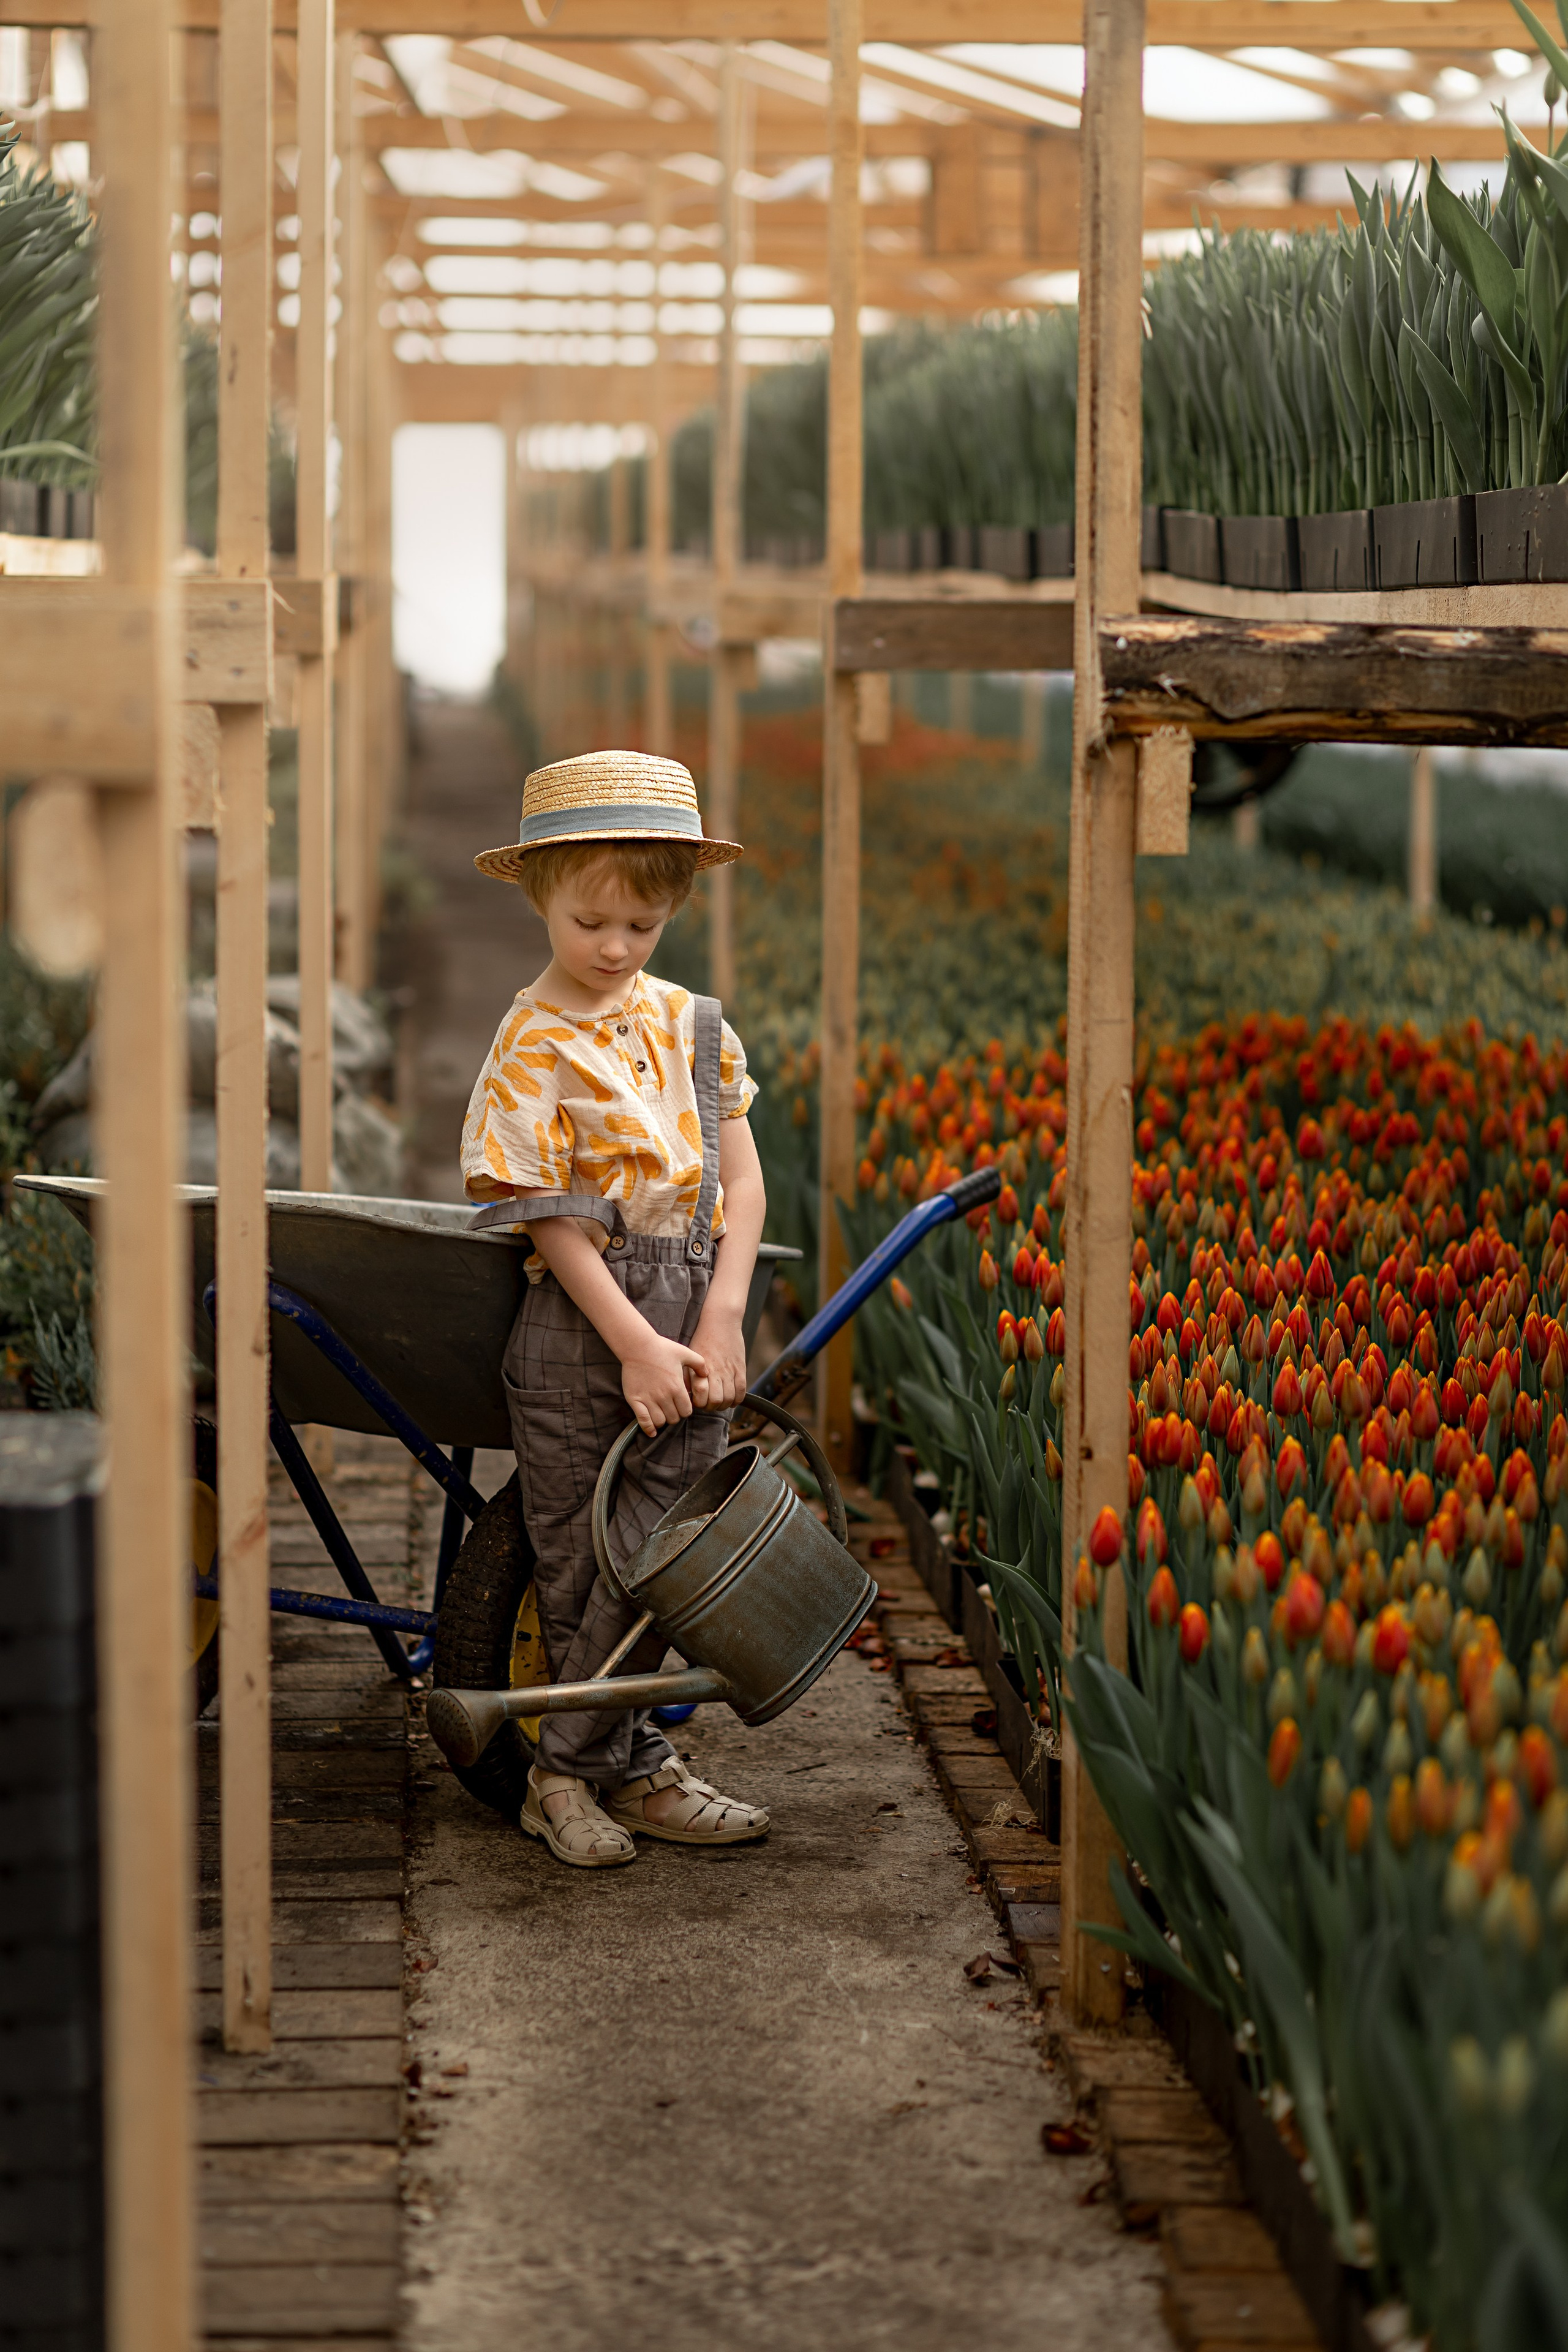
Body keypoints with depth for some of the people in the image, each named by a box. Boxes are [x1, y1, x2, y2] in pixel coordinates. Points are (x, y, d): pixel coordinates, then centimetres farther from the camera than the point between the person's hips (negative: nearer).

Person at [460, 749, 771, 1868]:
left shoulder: (693, 1024, 8)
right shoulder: (532, 1048, -6)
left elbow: (743, 1179, 6)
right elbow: (549, 1220, -10)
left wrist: (721, 1320, -6)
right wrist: (637, 1346, -14)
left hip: (695, 1318, 4)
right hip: (580, 1320, -4)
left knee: (656, 1552, 0)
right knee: (581, 1556, 4)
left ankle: (572, 1769, 10)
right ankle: (632, 1766, 15)